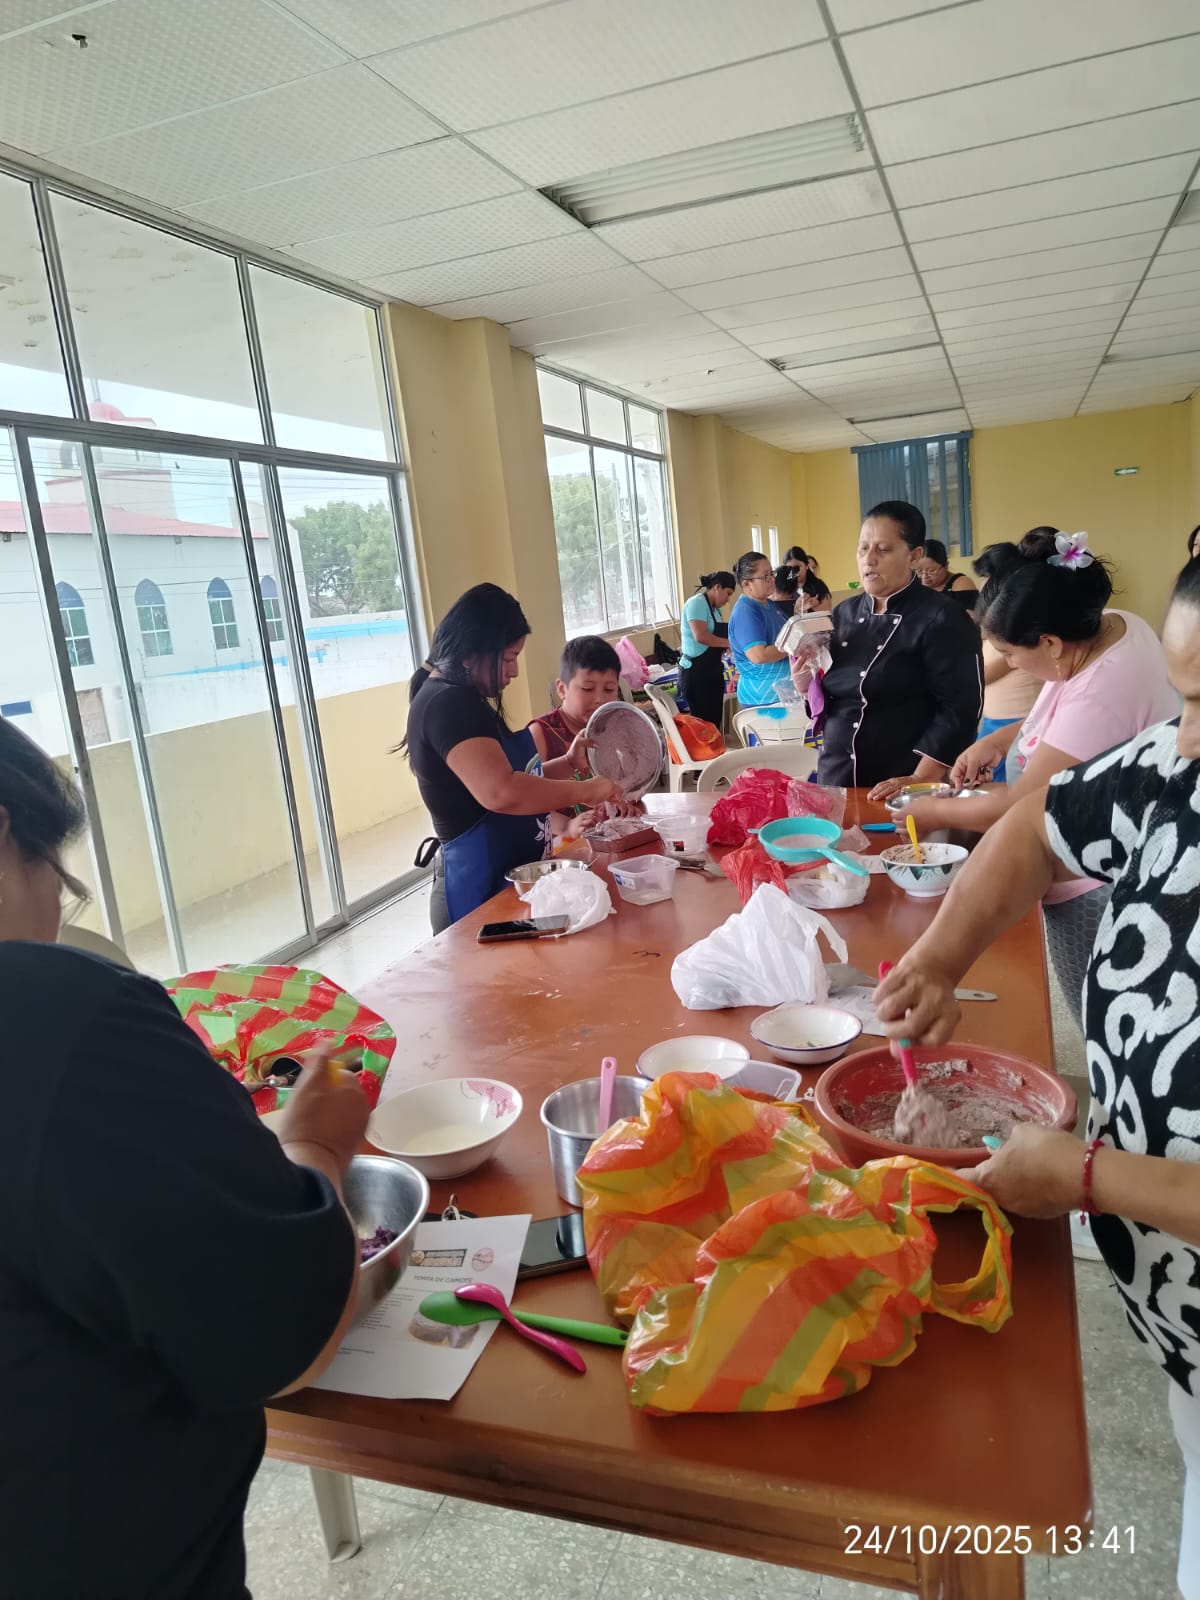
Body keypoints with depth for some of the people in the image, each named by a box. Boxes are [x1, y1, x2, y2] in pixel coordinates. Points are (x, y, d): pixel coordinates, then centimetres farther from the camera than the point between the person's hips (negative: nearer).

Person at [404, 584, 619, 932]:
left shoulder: (456, 701, 12)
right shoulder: (448, 705, -20)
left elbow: (507, 776, 20)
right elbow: (501, 793, -33)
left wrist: (567, 763, 6)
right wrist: (583, 790, -22)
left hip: (498, 878, 10)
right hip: (480, 887, -10)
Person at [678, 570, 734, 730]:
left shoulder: (716, 609, 16)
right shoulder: (697, 603, -12)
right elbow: (700, 636, -24)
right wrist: (729, 642, -18)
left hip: (712, 672, 9)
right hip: (696, 672, -9)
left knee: (715, 722, 11)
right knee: (704, 723, -8)